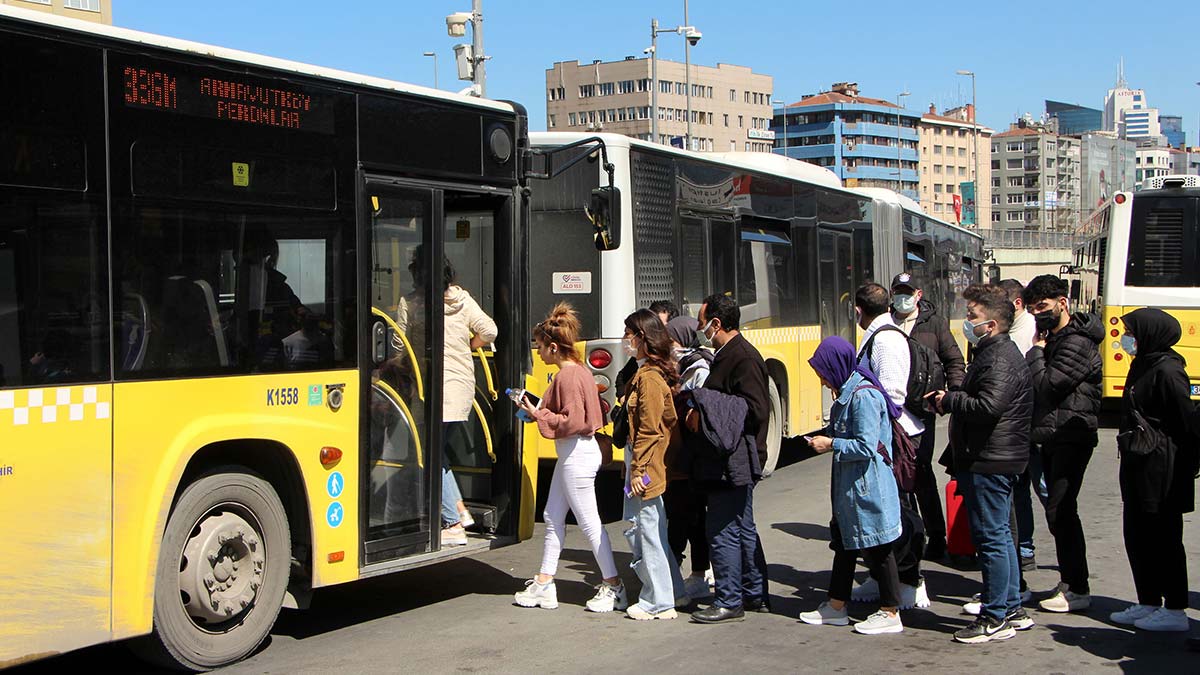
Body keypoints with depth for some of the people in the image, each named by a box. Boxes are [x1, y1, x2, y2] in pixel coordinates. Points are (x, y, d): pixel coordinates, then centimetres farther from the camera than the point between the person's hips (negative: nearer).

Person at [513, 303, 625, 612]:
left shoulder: (568, 376, -19)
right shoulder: (578, 371, 12)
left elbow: (572, 422, -24)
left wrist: (538, 414, -15)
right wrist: (539, 410, 11)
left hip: (577, 456, -11)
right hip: (570, 454, 11)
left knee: (589, 522, -3)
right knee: (553, 517, 14)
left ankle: (613, 587, 5)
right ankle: (544, 585, 20)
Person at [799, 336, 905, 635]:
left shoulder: (864, 395, -20)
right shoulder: (846, 393, 10)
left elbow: (866, 447, -23)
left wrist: (832, 445, -14)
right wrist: (827, 441, 8)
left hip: (868, 486, -10)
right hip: (848, 486, 10)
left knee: (877, 548, 0)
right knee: (844, 543, 17)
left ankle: (890, 613, 11)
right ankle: (836, 608, 27)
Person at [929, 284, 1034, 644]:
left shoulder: (1000, 359, -18)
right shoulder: (994, 353, 17)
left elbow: (987, 407, -28)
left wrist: (948, 400, -15)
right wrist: (947, 399, 6)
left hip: (989, 462, -11)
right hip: (995, 461, 11)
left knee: (990, 538, -5)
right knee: (1000, 536, 16)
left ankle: (996, 618, 2)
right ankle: (1012, 609, 25)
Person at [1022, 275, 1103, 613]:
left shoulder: (1077, 343, -15)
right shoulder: (1054, 337, 16)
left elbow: (1046, 385, -21)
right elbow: (1040, 387, 18)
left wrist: (1036, 351, -11)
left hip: (1071, 437, -10)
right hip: (1052, 436, 10)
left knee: (1060, 511, -10)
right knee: (1060, 511, 12)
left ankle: (1077, 590, -4)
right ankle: (1070, 581, 21)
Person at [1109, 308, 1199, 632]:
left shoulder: (1167, 372, -16)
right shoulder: (1142, 366, 14)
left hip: (1161, 472, -10)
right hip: (1138, 469, 10)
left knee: (1163, 538, -2)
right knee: (1136, 536, 13)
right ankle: (1148, 603, 23)